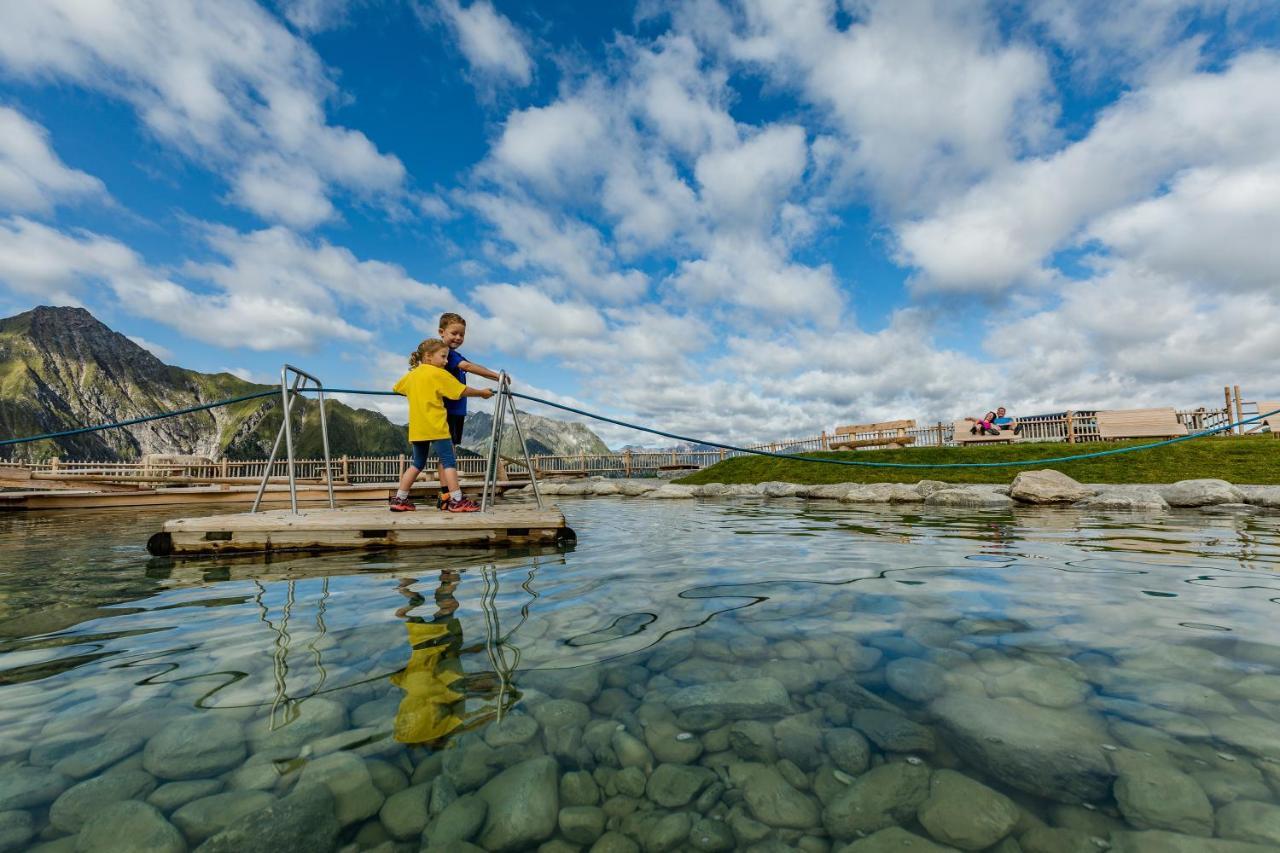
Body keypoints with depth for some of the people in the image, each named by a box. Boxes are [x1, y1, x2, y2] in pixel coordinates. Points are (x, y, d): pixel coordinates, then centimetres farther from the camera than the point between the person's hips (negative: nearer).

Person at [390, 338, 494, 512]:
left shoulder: (411, 374, 14)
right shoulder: (438, 374, -6)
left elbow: (396, 388, 30)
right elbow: (463, 391, -5)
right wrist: (482, 392, 9)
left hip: (417, 428, 7)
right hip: (435, 427, -7)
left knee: (418, 463, 16)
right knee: (449, 461, -4)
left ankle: (399, 500, 16)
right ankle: (456, 501, -7)